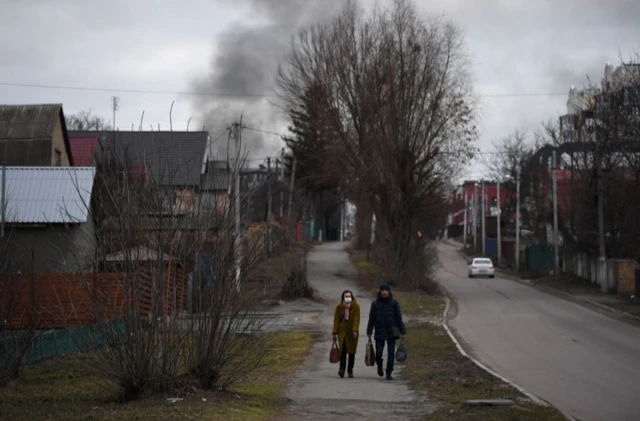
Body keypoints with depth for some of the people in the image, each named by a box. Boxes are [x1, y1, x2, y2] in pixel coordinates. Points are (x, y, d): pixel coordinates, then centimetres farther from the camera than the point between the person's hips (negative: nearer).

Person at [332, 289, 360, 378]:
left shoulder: (356, 306, -4)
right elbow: (336, 320, 1)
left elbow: (356, 319, -11)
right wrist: (335, 333, -2)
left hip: (352, 332, 0)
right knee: (343, 350, -12)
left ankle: (350, 371, 15)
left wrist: (355, 330, -23)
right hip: (342, 331, 0)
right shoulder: (339, 306, 0)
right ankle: (342, 369, -19)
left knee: (351, 351, 6)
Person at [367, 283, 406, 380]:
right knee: (378, 353, -4)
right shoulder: (375, 303, 3)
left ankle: (389, 373, 6)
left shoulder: (394, 303, 0)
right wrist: (369, 332, 3)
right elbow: (371, 319, 7)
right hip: (380, 333, 0)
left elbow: (399, 318, 1)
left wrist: (402, 332, -3)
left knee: (391, 353, -2)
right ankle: (379, 366, 27)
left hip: (391, 332, 0)